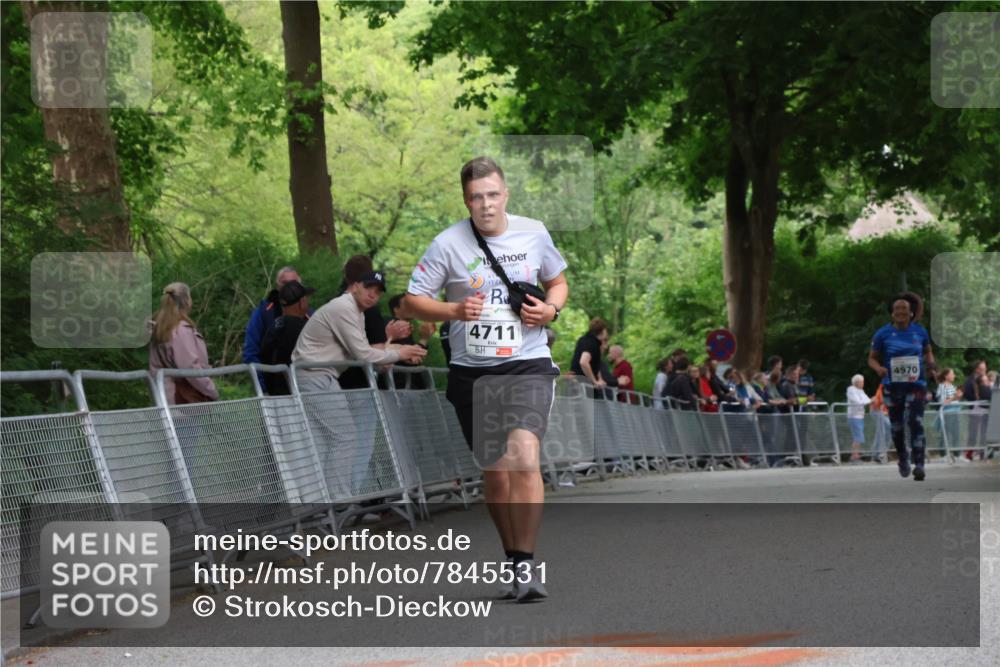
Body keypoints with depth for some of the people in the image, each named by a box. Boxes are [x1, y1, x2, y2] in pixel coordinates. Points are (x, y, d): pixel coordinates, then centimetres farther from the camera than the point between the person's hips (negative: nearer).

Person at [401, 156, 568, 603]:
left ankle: (527, 565, -17)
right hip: (472, 371, 1)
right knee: (494, 470, 8)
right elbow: (412, 302, -1)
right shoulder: (448, 244, -5)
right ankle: (513, 560, 26)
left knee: (524, 456, -21)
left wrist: (551, 308, -3)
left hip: (528, 364, -1)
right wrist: (454, 310, -18)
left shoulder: (534, 234, 2)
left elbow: (558, 281, 19)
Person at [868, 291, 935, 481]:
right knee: (896, 426, 8)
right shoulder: (883, 334, -2)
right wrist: (879, 368, -18)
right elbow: (872, 358, 4)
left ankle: (919, 465, -18)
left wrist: (931, 363, -4)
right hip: (893, 385, 1)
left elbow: (928, 352, 18)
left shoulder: (920, 331, 3)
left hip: (916, 384, -1)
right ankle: (902, 459, 35)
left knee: (916, 423, -17)